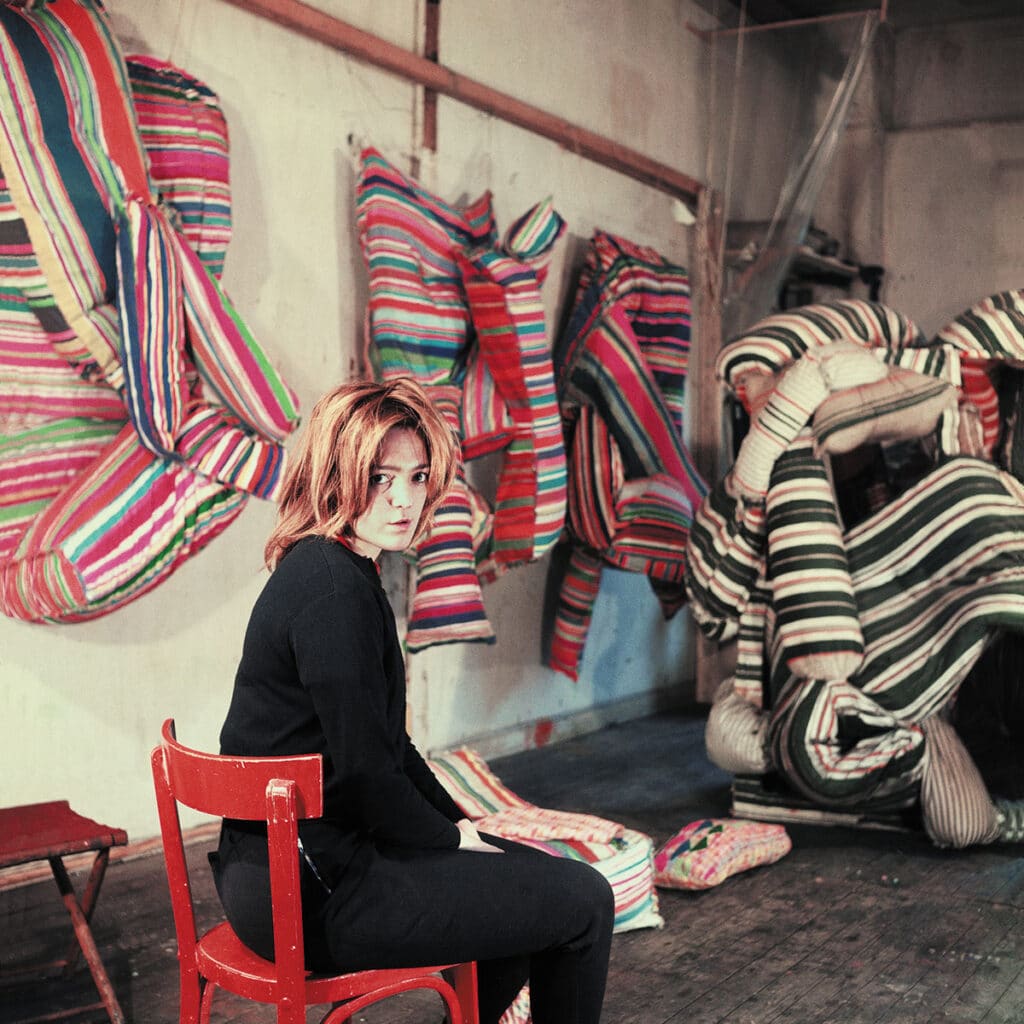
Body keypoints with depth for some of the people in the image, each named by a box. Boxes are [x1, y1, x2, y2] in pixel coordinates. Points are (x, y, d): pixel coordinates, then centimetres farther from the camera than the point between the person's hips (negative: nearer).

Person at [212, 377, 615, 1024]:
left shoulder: (333, 571, 12)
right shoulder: (333, 588, -21)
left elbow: (386, 742, 16)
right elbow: (362, 770, -21)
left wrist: (458, 823, 12)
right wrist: (449, 837, -6)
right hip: (311, 893, -10)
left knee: (542, 878, 22)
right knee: (585, 901, -2)